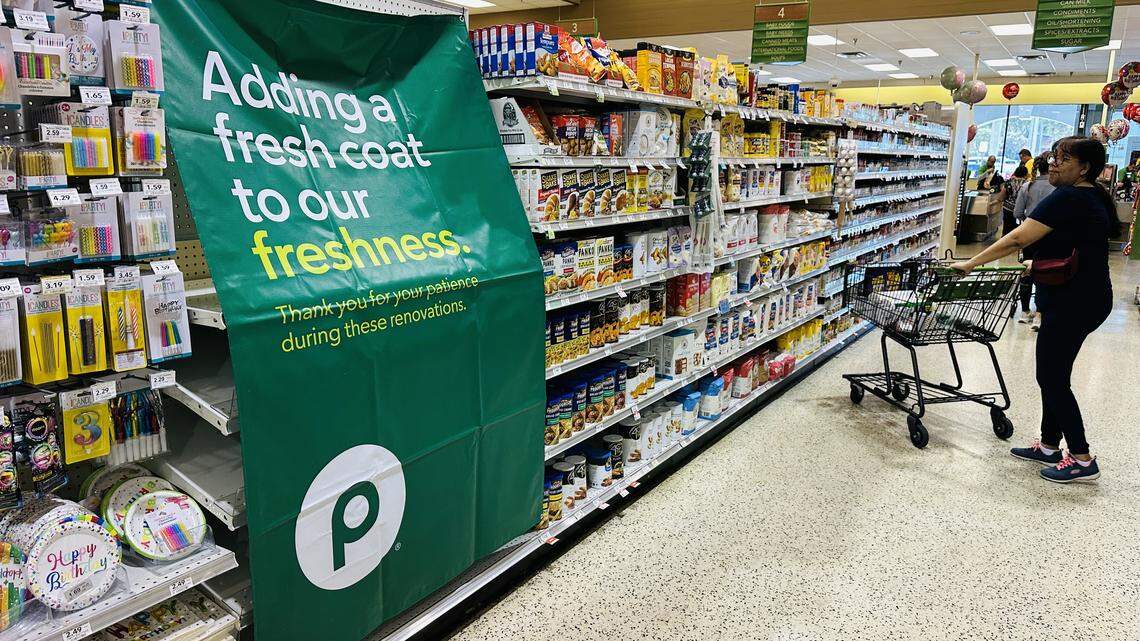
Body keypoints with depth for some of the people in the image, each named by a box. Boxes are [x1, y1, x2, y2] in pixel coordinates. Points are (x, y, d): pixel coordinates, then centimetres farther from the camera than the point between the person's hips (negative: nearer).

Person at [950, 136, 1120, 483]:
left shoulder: (1068, 198, -19)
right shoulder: (1094, 197, 13)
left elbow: (1018, 238, -23)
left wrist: (971, 263, -18)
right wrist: (1039, 263, 15)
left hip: (1073, 303, -10)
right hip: (1087, 297, 10)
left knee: (1052, 378, -2)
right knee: (1052, 374, 16)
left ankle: (1082, 460, 6)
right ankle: (1049, 446, 24)